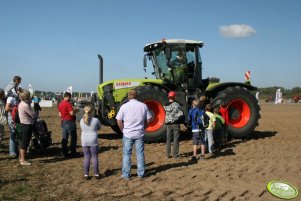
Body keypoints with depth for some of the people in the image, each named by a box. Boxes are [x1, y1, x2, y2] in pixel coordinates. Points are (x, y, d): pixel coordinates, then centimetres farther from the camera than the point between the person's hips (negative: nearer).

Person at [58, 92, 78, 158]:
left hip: (63, 122, 8)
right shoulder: (68, 103, -16)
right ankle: (73, 153, 2)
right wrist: (75, 110, -3)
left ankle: (65, 153, 12)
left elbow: (60, 114, 17)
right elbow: (72, 113, -21)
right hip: (69, 122, -8)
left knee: (64, 138, 9)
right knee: (73, 137, 1)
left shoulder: (60, 104, 11)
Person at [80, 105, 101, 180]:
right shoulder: (96, 120, -9)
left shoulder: (81, 120, -1)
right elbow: (99, 128, 7)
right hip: (93, 141, -2)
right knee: (95, 157, 6)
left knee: (86, 157, 9)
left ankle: (86, 174, 12)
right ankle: (96, 174, 10)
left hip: (84, 141, 3)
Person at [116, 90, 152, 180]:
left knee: (126, 154, 9)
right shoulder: (143, 106, -1)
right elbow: (148, 120, 3)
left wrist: (123, 130, 8)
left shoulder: (124, 106, -6)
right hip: (140, 134, 2)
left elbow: (119, 121, -6)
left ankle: (126, 175, 14)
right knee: (140, 154, 11)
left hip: (128, 134, -1)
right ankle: (141, 174, 18)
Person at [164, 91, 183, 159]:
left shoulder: (165, 105, -1)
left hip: (168, 124, 4)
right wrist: (177, 118, 4)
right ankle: (175, 154, 5)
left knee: (168, 139, 12)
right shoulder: (176, 104, -12)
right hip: (175, 123, -4)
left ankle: (168, 154, 16)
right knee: (176, 139, 4)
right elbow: (181, 114, -13)